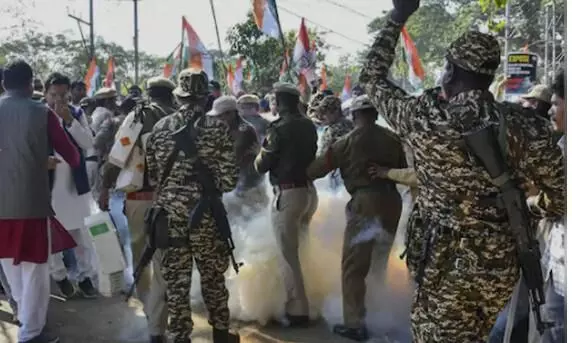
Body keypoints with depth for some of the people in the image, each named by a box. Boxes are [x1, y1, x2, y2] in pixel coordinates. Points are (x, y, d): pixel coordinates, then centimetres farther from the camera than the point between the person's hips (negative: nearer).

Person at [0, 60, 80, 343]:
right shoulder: (42, 113, -7)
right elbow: (71, 154, -5)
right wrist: (73, 162, 17)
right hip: (31, 201, -4)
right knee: (34, 267, 6)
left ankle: (25, 315, 39)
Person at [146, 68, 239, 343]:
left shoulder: (160, 128, 0)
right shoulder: (217, 128, -8)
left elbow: (151, 175, 4)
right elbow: (229, 179, -11)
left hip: (169, 215, 2)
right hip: (205, 215, -1)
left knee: (176, 281, 10)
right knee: (213, 278, 15)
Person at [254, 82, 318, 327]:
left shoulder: (279, 128, -15)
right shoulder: (309, 126, 7)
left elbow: (262, 166, -9)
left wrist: (260, 156, 10)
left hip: (288, 194, -8)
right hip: (310, 191, 8)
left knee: (289, 254, -1)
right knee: (302, 249, 21)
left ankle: (297, 311, 2)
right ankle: (306, 301, 32)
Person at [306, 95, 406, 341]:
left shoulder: (349, 140, -2)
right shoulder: (391, 138, 10)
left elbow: (320, 166, 4)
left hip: (366, 201, -6)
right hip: (391, 201, 6)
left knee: (354, 265, 0)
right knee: (381, 261, 21)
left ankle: (355, 323, -3)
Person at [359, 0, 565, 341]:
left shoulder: (424, 118, -15)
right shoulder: (524, 124, -10)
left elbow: (372, 76, 1)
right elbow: (561, 195, -3)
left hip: (446, 261, -3)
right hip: (501, 260, 4)